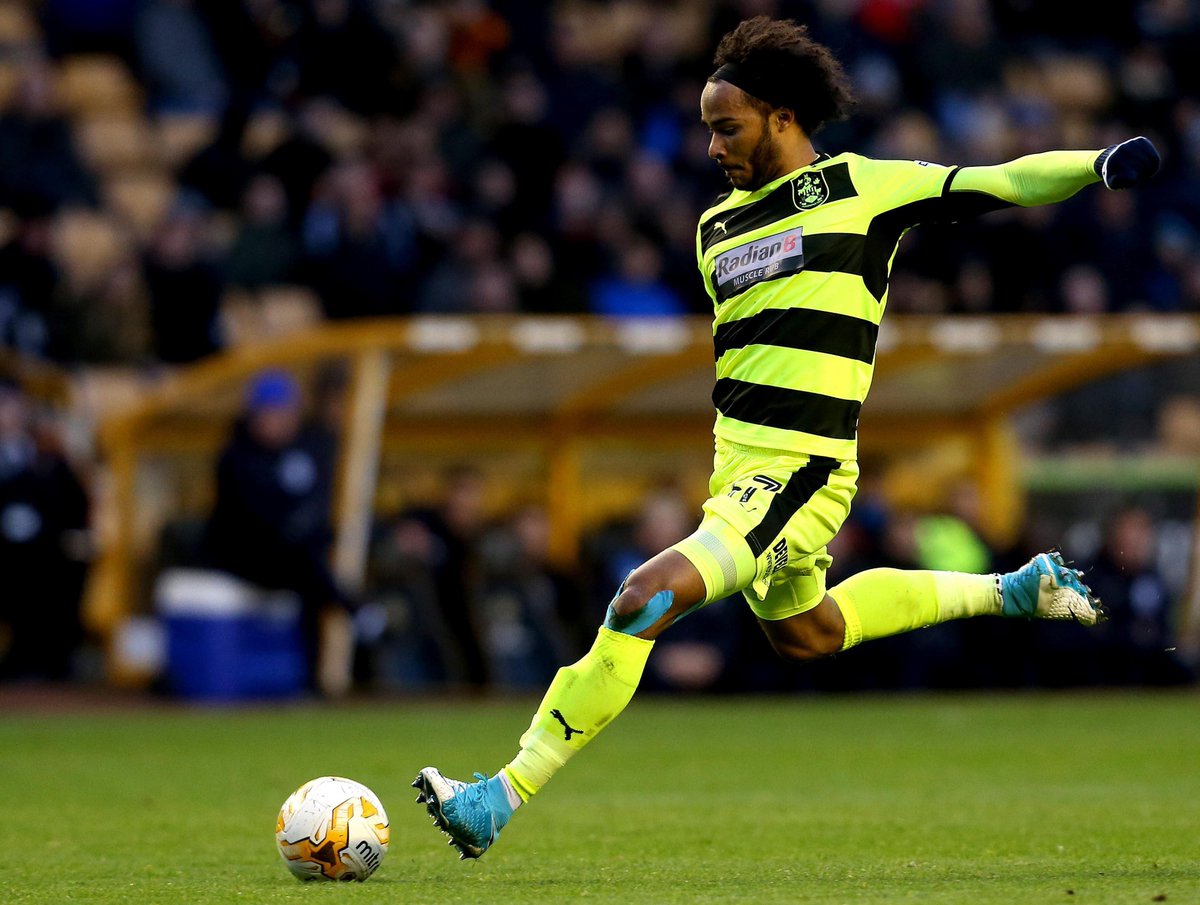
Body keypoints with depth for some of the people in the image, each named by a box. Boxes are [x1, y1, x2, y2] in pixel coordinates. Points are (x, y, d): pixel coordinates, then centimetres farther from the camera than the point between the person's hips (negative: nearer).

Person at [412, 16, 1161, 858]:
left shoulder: (867, 187, -3)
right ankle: (1013, 592, 41)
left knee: (646, 597, -23)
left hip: (798, 471, -9)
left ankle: (506, 796, -21)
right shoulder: (718, 228, 15)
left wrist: (1099, 163, -22)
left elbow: (1003, 183, -6)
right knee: (805, 634, 27)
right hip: (734, 463, 9)